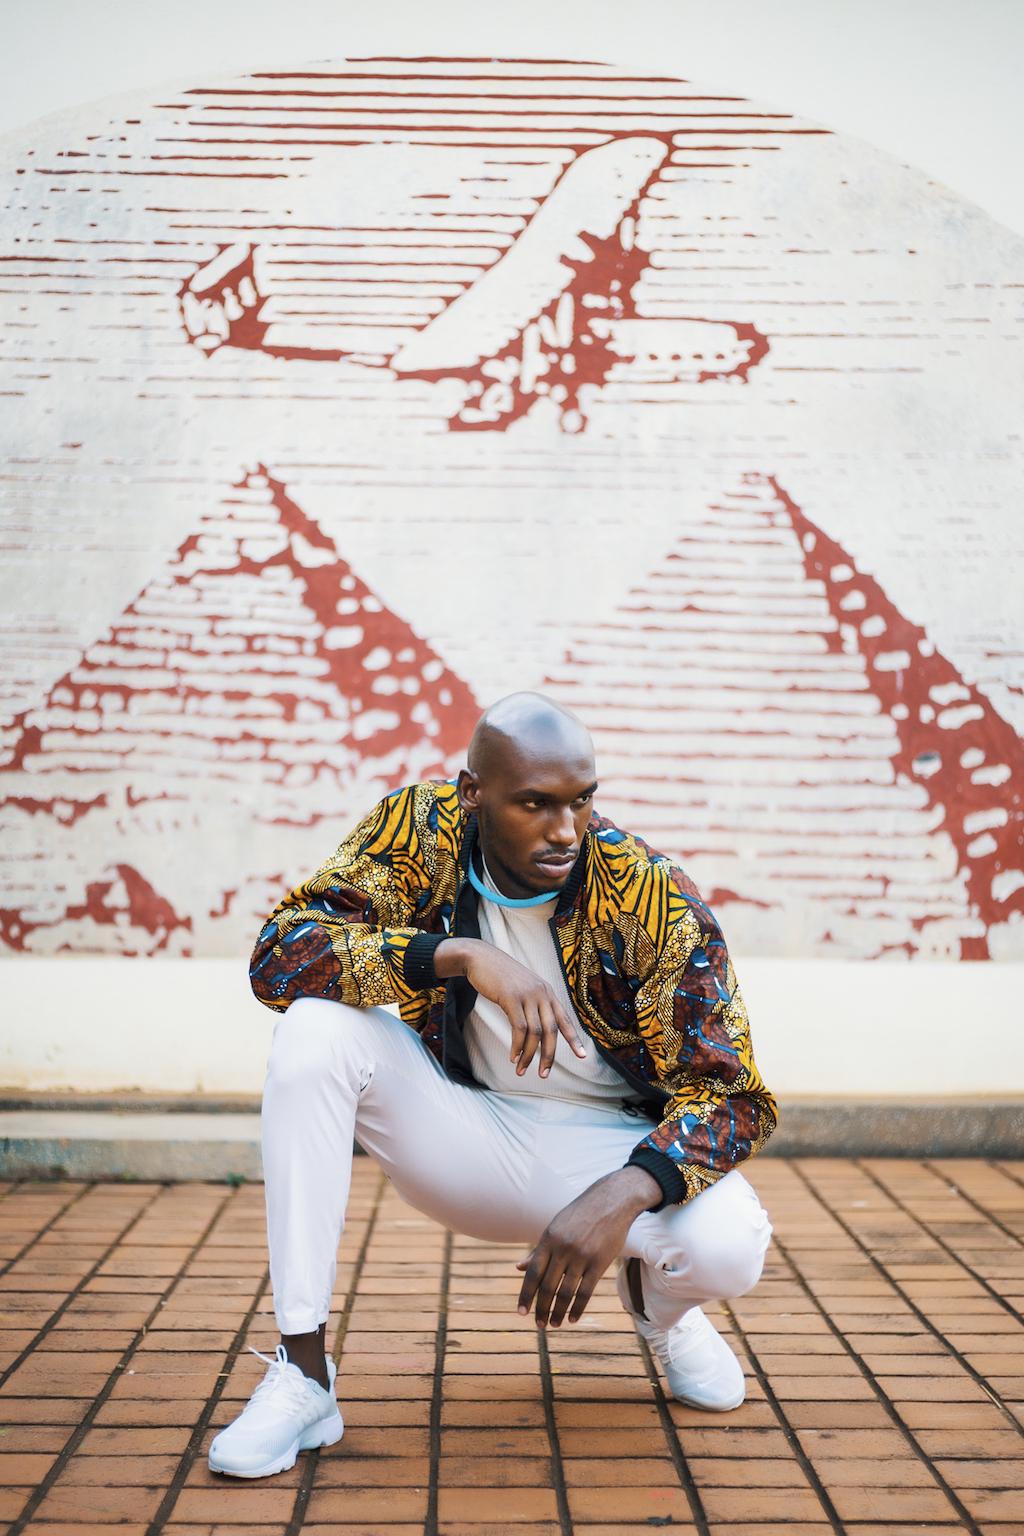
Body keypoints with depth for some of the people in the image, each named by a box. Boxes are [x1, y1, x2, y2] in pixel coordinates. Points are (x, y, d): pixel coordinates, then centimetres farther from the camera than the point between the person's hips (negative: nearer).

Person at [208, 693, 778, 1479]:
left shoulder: (654, 898, -21)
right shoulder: (419, 828, -15)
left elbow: (730, 1089, -21)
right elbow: (279, 955, -25)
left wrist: (621, 1196, -41)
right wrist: (460, 956, -39)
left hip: (605, 1144, -1)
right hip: (466, 1135, 2)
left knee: (730, 1245, -33)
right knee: (317, 1027, -25)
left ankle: (658, 1299, 11)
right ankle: (302, 1378, -20)